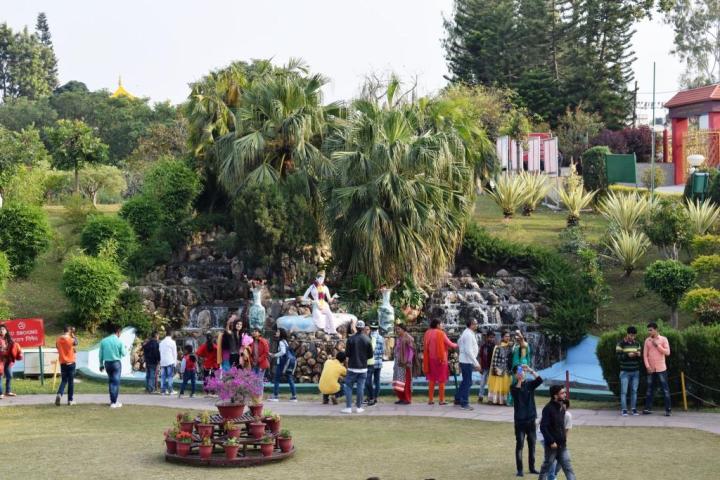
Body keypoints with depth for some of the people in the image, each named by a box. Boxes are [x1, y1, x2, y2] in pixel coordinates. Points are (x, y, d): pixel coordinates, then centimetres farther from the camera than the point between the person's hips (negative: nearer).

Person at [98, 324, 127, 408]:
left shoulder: (104, 341, 1)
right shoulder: (119, 341, -10)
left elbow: (101, 354, 4)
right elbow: (123, 353, -6)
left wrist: (101, 364, 13)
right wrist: (126, 349, 16)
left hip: (107, 363, 4)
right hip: (116, 363, -4)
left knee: (110, 381, 17)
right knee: (116, 382, 1)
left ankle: (112, 400, 20)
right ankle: (114, 402, -2)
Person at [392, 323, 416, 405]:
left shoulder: (408, 338, -9)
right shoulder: (397, 338, 14)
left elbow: (411, 351, -11)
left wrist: (408, 361, -16)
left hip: (405, 362, -8)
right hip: (398, 362, 8)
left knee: (405, 380, -6)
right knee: (398, 381, 8)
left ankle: (407, 399, -1)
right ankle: (401, 398, 15)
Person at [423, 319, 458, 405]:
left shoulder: (427, 334, 4)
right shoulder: (441, 334, -10)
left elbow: (425, 347, 8)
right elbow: (450, 344, -4)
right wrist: (456, 345, 16)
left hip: (430, 359, 4)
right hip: (441, 358, -4)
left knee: (431, 379, 11)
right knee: (441, 379, 3)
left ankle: (430, 399, 9)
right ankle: (442, 400, 3)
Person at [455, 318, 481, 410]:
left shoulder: (466, 333, 12)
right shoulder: (469, 335, -19)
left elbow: (459, 342, 27)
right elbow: (469, 351, -24)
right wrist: (476, 363, -23)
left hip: (464, 360, 10)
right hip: (467, 361, -10)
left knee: (465, 381, 19)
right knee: (468, 382, -5)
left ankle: (458, 399, 27)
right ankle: (464, 403, 0)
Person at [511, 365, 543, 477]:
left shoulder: (530, 384, 4)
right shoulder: (514, 387, -2)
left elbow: (539, 380, -14)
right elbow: (515, 393, -25)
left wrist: (530, 370, -25)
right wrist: (519, 380, -34)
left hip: (531, 419, 3)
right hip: (520, 420, -3)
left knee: (532, 444, 9)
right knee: (520, 444, -2)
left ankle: (532, 467, 19)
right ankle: (520, 469, 0)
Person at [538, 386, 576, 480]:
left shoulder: (561, 407, 7)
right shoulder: (548, 409, -17)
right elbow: (543, 427, -21)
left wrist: (564, 438, 13)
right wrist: (551, 442, -21)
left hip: (562, 444, 7)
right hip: (552, 445, -7)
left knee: (568, 467, 4)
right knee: (547, 466, 8)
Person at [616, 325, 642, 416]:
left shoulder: (637, 343, 8)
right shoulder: (621, 344, -5)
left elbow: (640, 356, 11)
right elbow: (618, 357, -10)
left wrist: (639, 354, -12)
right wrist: (628, 355, -25)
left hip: (635, 372, 4)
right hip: (625, 372, -4)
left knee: (634, 391, 6)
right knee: (624, 391, -4)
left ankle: (634, 408, 13)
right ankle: (624, 410, -1)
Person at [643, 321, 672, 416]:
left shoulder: (663, 339, -1)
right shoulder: (647, 340, 7)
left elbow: (667, 352, -9)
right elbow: (645, 355, 5)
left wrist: (657, 345, -13)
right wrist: (647, 366, -6)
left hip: (661, 369, -3)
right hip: (651, 369, 3)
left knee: (665, 389, -2)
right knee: (650, 389, 7)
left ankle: (667, 409, 0)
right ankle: (648, 408, 11)